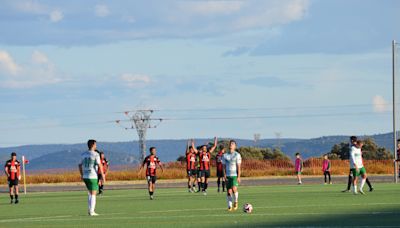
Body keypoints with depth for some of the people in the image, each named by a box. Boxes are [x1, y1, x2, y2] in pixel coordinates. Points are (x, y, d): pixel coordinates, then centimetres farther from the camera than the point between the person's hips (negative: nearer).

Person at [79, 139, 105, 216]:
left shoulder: (83, 155, 8)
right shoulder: (95, 154, -10)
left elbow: (80, 165, 15)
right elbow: (100, 166, -13)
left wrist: (82, 175, 27)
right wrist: (102, 176, -8)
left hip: (85, 177, 6)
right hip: (93, 177, -6)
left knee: (90, 193, 19)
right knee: (93, 194, 0)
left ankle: (90, 210, 17)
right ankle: (91, 212, -3)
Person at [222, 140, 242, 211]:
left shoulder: (237, 155, 0)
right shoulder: (225, 155, 9)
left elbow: (239, 167, -3)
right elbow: (224, 166, 10)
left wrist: (238, 177, -10)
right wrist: (224, 175, -2)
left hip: (235, 175, -3)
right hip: (228, 176, 3)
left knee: (234, 189, -21)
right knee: (229, 191, 1)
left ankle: (236, 201, 2)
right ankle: (229, 206, 9)